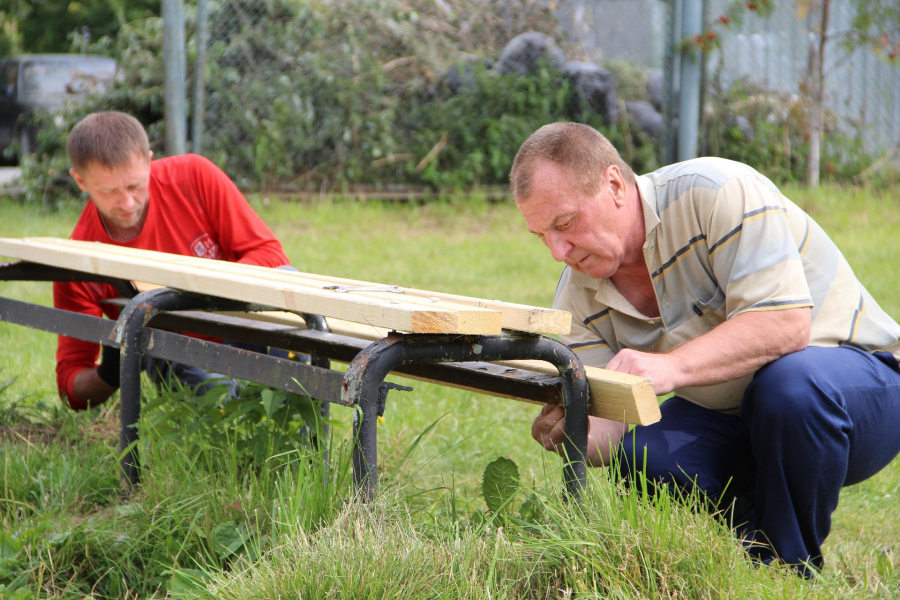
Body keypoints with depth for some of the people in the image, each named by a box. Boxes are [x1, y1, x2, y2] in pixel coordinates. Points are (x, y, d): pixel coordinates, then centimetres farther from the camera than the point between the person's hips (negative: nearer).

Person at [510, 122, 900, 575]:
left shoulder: (717, 194, -23)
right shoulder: (577, 298, -4)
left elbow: (785, 323, -32)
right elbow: (602, 426, -10)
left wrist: (671, 366, -44)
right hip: (728, 420, 5)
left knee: (792, 381, -38)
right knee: (641, 459, -25)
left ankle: (792, 571, -16)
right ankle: (753, 556, 1)